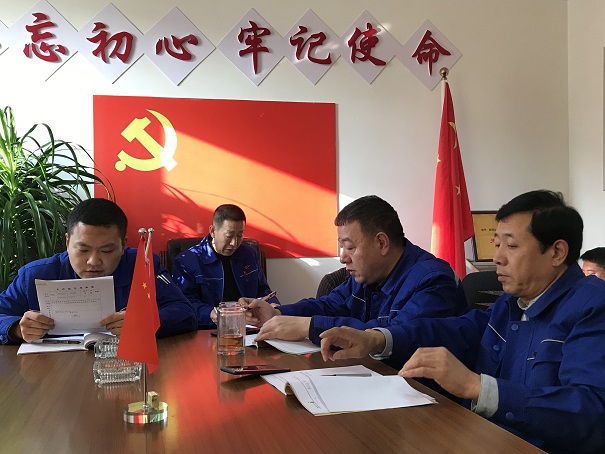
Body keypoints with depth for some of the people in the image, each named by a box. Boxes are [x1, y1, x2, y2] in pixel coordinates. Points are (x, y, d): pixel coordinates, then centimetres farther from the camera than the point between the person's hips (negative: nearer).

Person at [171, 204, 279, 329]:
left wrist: (273, 305, 7)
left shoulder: (250, 255, 20)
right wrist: (210, 314, -27)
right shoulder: (186, 261, 1)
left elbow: (262, 290, 29)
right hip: (208, 332, -3)